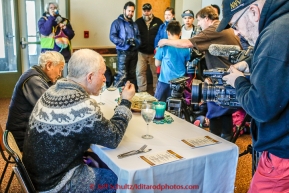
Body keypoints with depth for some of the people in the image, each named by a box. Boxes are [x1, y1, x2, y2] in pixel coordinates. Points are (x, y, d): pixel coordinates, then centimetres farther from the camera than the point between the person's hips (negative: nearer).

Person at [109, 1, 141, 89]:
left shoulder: (134, 24, 18)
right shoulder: (117, 22, -1)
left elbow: (138, 37, 17)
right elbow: (112, 36, -10)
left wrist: (136, 42, -7)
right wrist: (125, 42, -21)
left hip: (134, 52, 6)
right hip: (123, 52, -6)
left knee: (132, 74, 14)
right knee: (122, 75, -15)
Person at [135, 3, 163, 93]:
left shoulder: (158, 21, 1)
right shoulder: (138, 22, 5)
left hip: (155, 52, -1)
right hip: (141, 52, 1)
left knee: (156, 72, 7)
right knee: (140, 72, 1)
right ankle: (142, 92, 12)